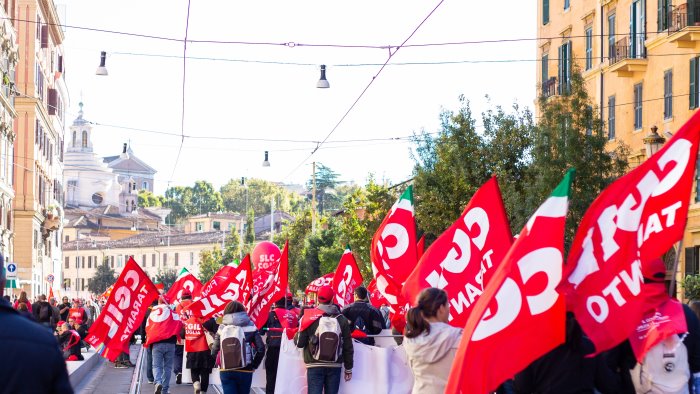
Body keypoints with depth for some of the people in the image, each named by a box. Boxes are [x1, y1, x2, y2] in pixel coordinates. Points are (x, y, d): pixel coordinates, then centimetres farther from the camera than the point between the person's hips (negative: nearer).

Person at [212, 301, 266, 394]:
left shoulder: (222, 328, 0)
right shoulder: (250, 327, 0)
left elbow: (214, 351, -2)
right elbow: (261, 348, -5)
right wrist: (254, 365, 6)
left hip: (226, 371, 0)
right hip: (245, 370, 0)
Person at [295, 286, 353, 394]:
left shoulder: (309, 317, -6)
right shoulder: (341, 319, 0)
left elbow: (300, 342, -6)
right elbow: (348, 346, 4)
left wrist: (297, 333, 16)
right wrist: (348, 368, 13)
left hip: (315, 366, -2)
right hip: (335, 366, 2)